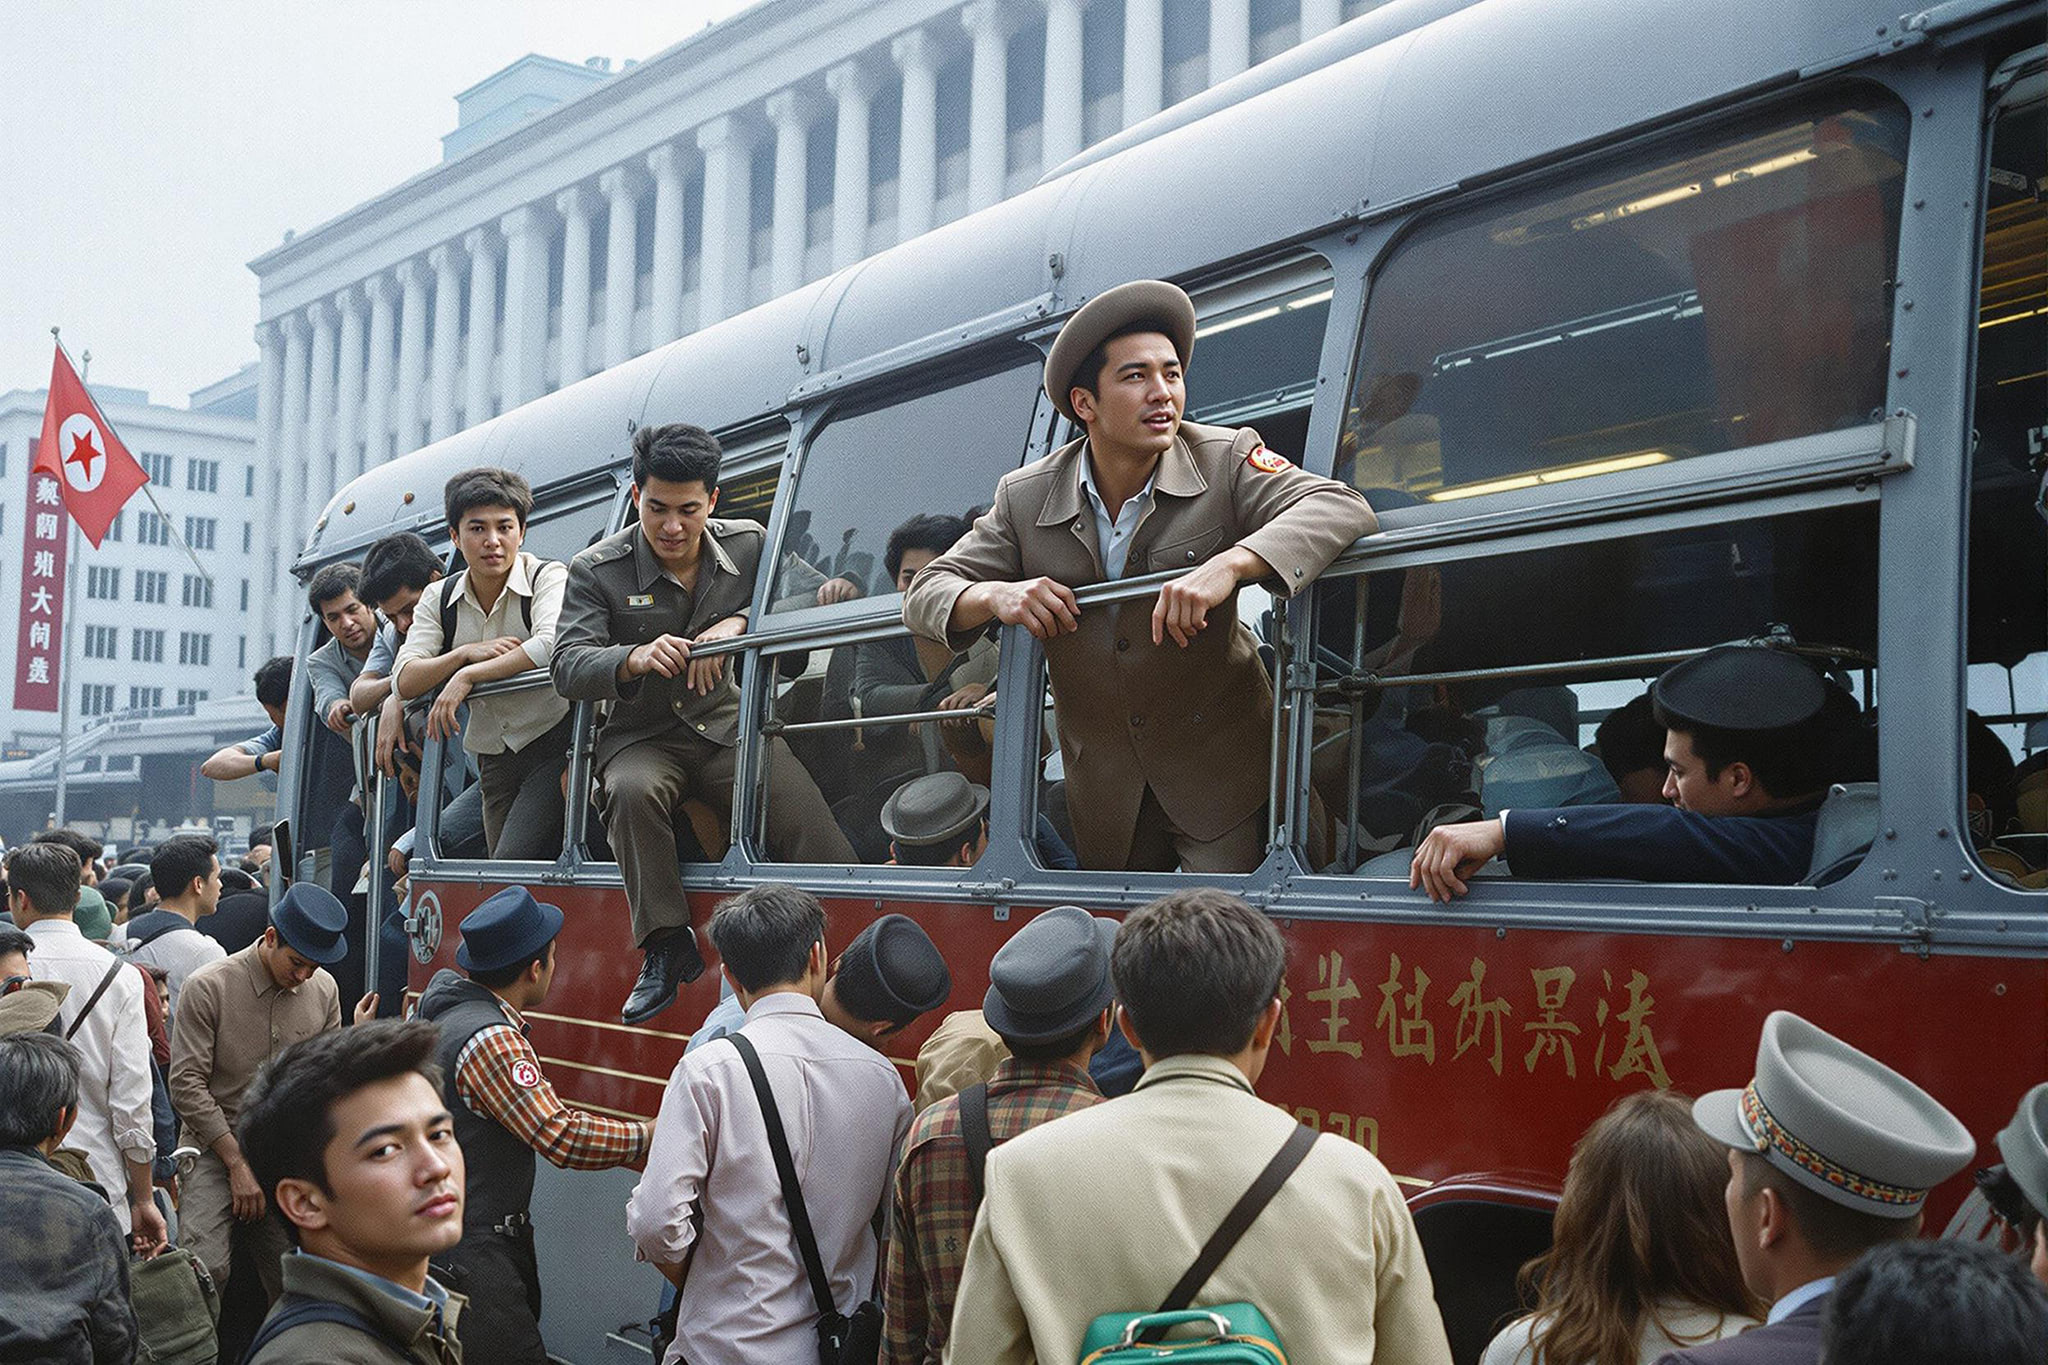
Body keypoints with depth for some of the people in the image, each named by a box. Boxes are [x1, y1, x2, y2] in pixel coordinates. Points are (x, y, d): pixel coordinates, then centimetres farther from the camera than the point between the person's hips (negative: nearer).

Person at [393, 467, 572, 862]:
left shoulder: (547, 578, -7)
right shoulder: (440, 601, 8)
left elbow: (551, 646, -28)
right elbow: (403, 682, -2)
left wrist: (468, 675, -22)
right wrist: (466, 653, -17)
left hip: (555, 743, -6)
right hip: (495, 761, 6)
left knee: (514, 859, -22)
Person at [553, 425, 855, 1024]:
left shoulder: (749, 546, 2)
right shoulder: (596, 571, -4)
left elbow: (823, 592, -5)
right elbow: (568, 667, -13)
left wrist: (740, 621, -21)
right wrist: (636, 658, -36)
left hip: (733, 724, 1)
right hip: (644, 735, -1)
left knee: (819, 842, -22)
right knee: (633, 791, -37)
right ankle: (667, 947, -24)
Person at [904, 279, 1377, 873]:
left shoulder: (1226, 462, -11)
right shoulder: (1025, 500, -5)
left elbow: (1340, 507, -25)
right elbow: (926, 594, -1)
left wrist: (1229, 565, -42)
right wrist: (996, 596, -25)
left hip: (1218, 772, -2)